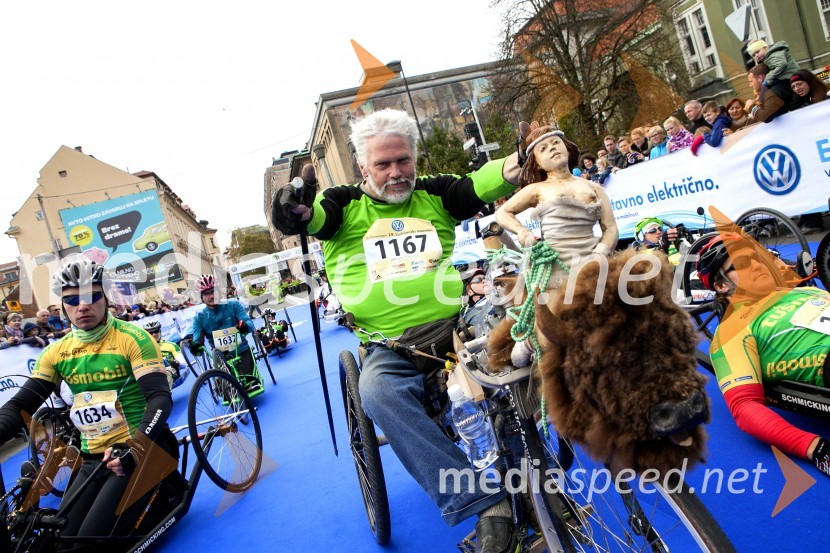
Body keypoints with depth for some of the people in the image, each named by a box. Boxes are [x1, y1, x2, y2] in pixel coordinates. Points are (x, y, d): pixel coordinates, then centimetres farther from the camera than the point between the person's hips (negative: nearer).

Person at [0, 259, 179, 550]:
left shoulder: (133, 338, -12)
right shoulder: (56, 352, 4)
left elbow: (160, 398, -19)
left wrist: (134, 447, -33)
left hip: (141, 451, -6)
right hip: (92, 459, 6)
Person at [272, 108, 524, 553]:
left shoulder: (433, 195, 13)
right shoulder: (345, 205, 7)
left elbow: (481, 184, -3)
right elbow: (286, 216, -9)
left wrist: (515, 165, -24)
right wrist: (297, 211, -33)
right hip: (392, 349, -2)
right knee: (377, 390, -32)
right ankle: (486, 505, -30)